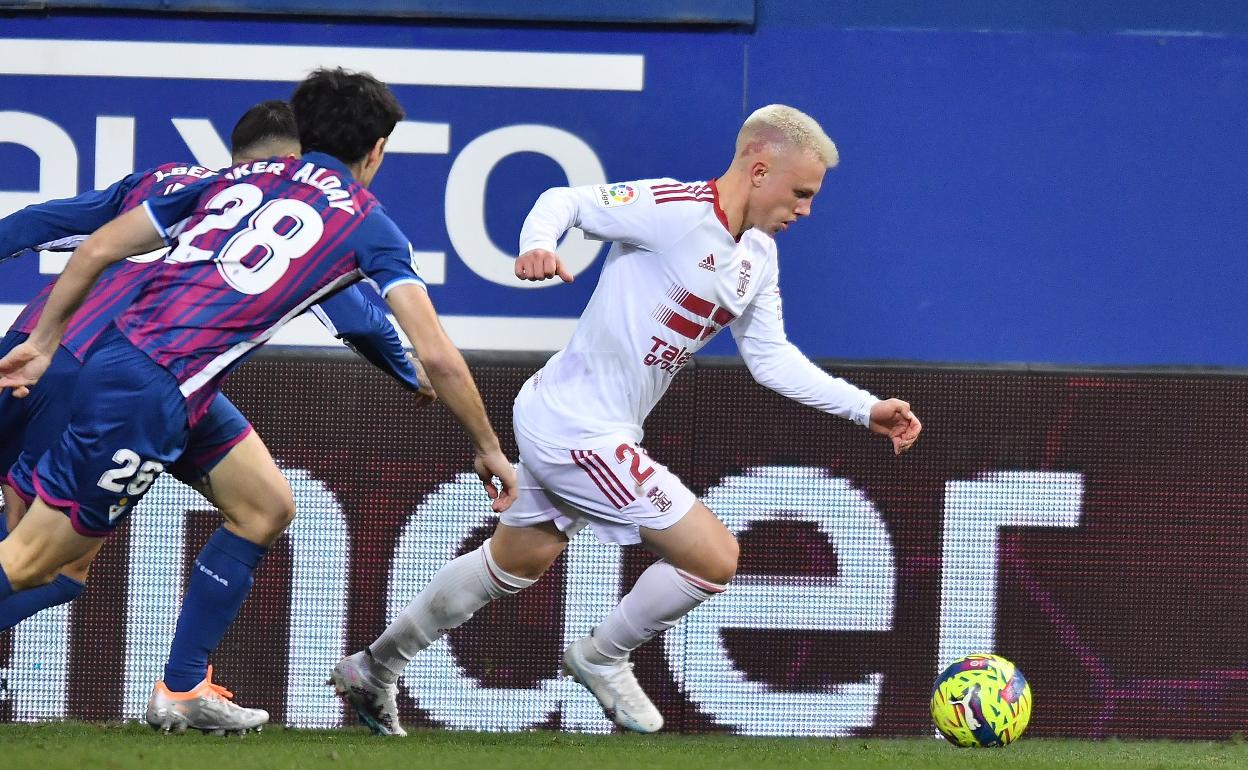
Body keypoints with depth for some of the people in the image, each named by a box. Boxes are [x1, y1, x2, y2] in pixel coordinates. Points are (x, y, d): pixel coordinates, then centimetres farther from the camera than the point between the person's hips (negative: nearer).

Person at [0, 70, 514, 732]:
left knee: (264, 508, 18)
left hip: (112, 355, 7)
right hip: (154, 397, -7)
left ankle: (183, 687, 17)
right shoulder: (366, 224, 6)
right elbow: (436, 357, 2)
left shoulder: (238, 179, 20)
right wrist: (487, 448, 14)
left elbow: (98, 249, 19)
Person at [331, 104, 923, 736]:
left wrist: (866, 409, 9)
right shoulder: (673, 209, -19)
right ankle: (602, 659, 15)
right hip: (579, 431, -10)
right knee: (715, 556, -8)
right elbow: (569, 201, -17)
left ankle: (375, 668, 39)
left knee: (517, 562, 26)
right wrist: (538, 243, -39)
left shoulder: (759, 256, 8)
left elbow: (771, 357, 14)